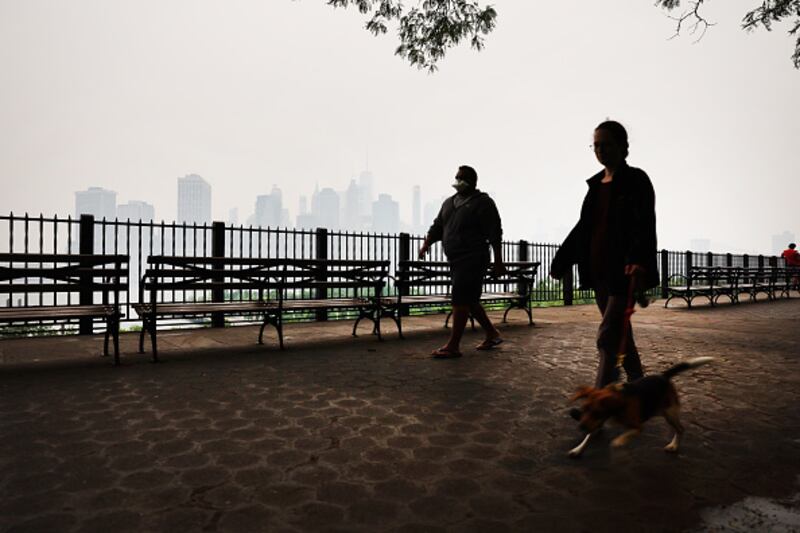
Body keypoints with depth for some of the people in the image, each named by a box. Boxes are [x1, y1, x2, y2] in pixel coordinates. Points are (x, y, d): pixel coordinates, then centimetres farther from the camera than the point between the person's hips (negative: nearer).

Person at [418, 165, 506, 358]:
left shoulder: (483, 203, -5)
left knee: (460, 301, -11)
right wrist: (425, 245, 2)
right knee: (470, 301, 14)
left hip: (472, 260, -8)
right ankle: (492, 334, 29)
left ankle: (453, 346, -6)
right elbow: (437, 227, 17)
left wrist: (498, 261, -12)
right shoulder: (449, 203, 16)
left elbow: (494, 234, -8)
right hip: (456, 261, 8)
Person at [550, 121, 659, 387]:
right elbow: (584, 225, 19)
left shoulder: (636, 180, -5)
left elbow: (645, 225, -16)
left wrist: (639, 262, -32)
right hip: (598, 271, 7)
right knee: (620, 334, 17)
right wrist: (561, 261, 17)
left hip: (624, 272, -7)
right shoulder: (596, 183, 15)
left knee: (608, 336, -11)